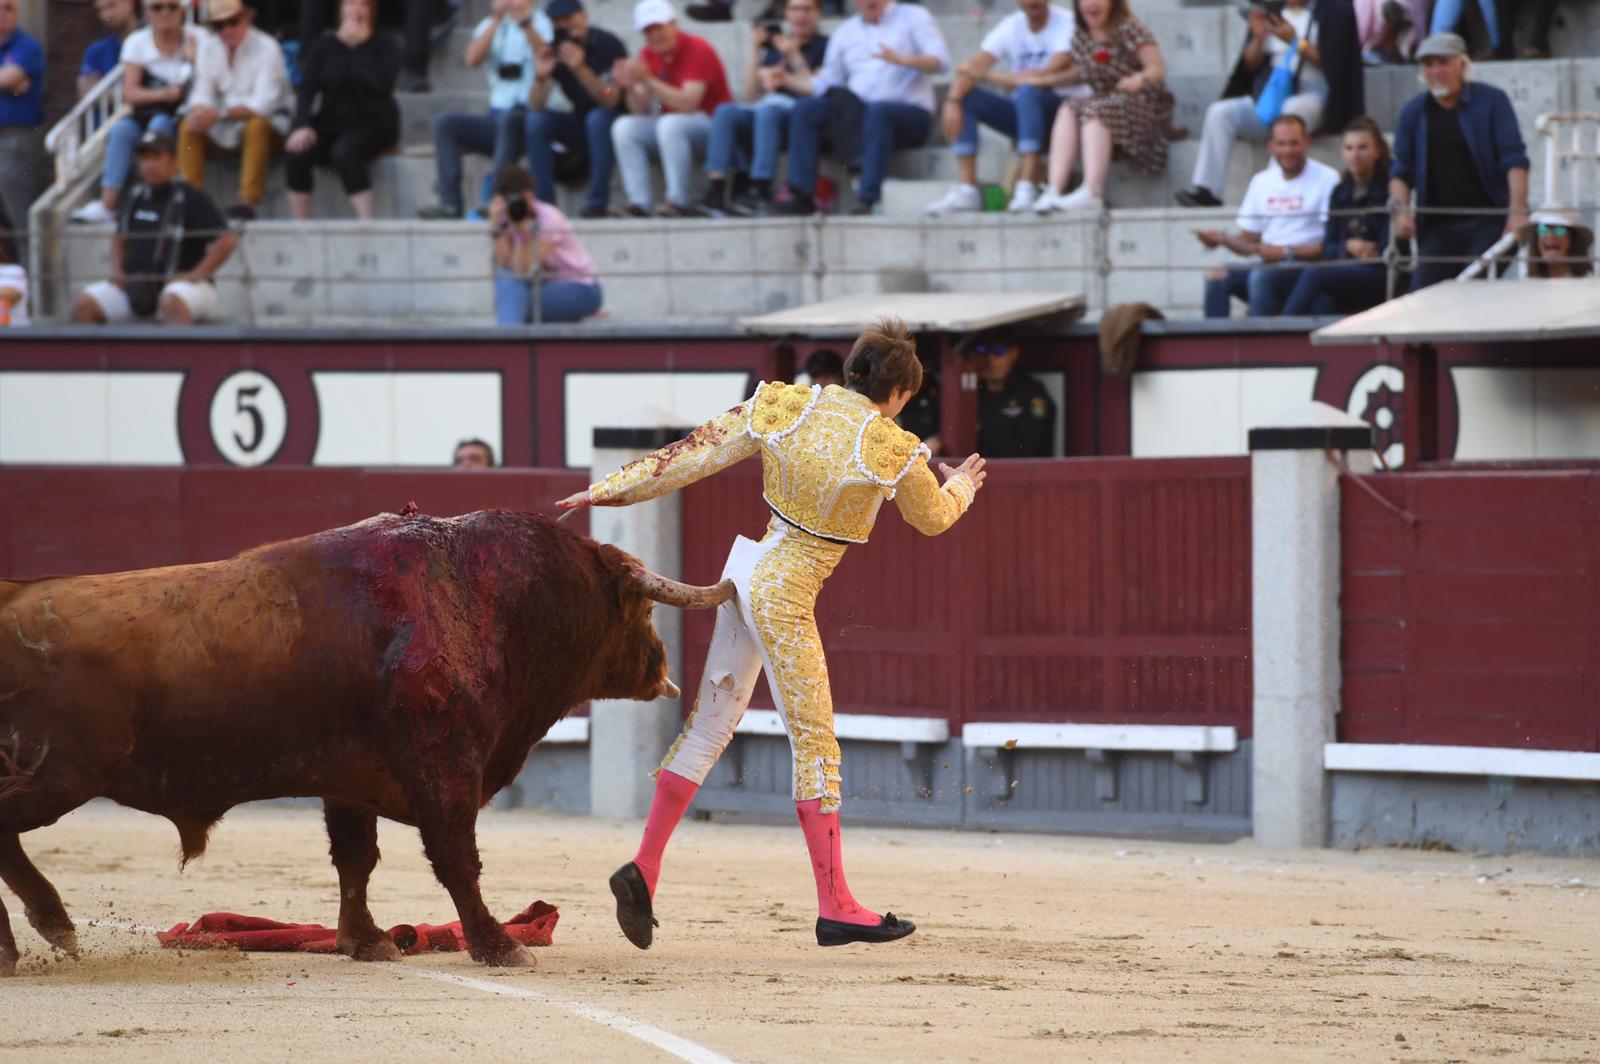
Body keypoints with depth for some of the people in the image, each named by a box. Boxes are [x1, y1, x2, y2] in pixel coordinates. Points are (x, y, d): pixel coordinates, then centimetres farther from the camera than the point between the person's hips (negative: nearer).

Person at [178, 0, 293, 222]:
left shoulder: (267, 47, -16)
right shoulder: (209, 47, 3)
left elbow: (264, 103, -24)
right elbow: (202, 93, 0)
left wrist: (220, 114, -34)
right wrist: (200, 111, -26)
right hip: (228, 128, 5)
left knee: (257, 126, -37)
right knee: (188, 126, -17)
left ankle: (248, 201, -40)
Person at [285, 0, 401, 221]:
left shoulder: (383, 47, 1)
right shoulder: (324, 45, 10)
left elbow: (382, 84, -18)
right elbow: (307, 89, 1)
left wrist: (360, 44, -14)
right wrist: (303, 125, -16)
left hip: (372, 124, -3)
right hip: (331, 124, 3)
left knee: (344, 152, -37)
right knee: (298, 153, -27)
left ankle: (368, 222, -36)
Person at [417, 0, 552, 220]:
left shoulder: (539, 22, 4)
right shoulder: (490, 26, 16)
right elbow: (472, 59, -4)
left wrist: (525, 22, -29)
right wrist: (496, 20, -13)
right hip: (497, 117, 5)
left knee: (509, 119, -37)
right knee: (445, 123, -17)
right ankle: (450, 203, -25)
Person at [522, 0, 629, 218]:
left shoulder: (608, 44, -17)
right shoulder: (553, 50, -4)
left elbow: (610, 101, -25)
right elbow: (536, 106, -11)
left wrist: (581, 69, -39)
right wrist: (541, 78, -32)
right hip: (580, 123, 5)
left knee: (598, 118, -35)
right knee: (535, 121, -18)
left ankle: (597, 202, -30)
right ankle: (544, 202, -19)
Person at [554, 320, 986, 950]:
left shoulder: (782, 407, -1)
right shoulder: (893, 453, -13)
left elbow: (693, 457, 0)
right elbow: (933, 519, 7)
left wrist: (608, 491, 5)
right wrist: (961, 486, 30)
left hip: (745, 568, 6)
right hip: (787, 594, -6)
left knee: (709, 726, 15)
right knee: (815, 746, 2)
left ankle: (644, 870, 14)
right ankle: (834, 908, 6)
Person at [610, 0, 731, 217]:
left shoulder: (698, 50, -16)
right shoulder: (649, 55, 4)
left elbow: (688, 104, -26)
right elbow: (642, 112, 1)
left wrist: (648, 80, -29)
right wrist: (631, 87, -19)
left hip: (711, 123, -7)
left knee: (669, 124, -36)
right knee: (623, 128, -13)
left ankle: (679, 202, -32)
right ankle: (639, 203, -22)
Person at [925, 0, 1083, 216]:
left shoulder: (1067, 23, -13)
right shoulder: (1011, 26, 3)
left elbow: (1047, 76, -23)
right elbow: (973, 67, -7)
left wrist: (986, 76, -20)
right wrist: (952, 102, -26)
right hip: (1024, 112, 6)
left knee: (1027, 91, -35)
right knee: (965, 95, -11)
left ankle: (1027, 188, -38)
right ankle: (967, 189, -19)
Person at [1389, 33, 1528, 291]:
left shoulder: (1491, 101, 1)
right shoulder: (1413, 112, 10)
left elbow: (1514, 160, -6)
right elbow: (1401, 170, 11)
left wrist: (1518, 212, -17)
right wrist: (1401, 209, -8)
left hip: (1488, 221, -3)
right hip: (1439, 227, 3)